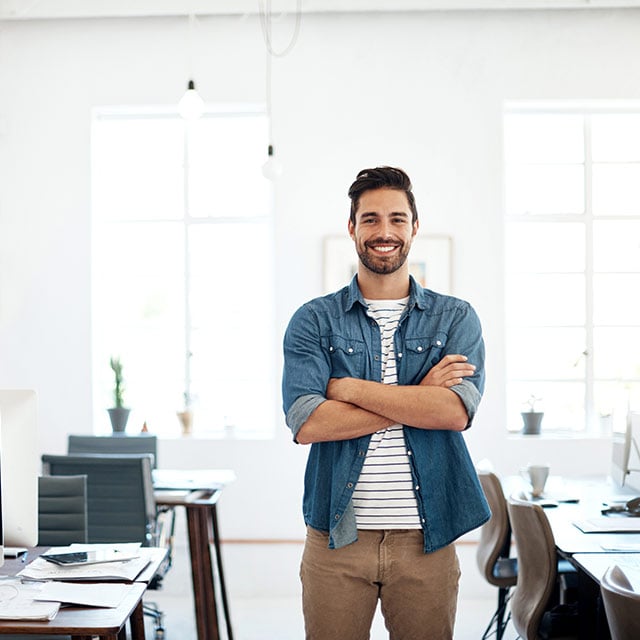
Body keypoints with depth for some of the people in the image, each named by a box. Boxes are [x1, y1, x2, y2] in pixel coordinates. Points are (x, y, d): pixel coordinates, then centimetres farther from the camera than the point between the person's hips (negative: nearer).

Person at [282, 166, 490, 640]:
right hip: (336, 535, 0)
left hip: (426, 538, 1)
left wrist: (350, 388, -11)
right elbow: (306, 424, -12)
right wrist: (418, 399, -11)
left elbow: (456, 411, -12)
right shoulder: (313, 321, 3)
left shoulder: (456, 318, 5)